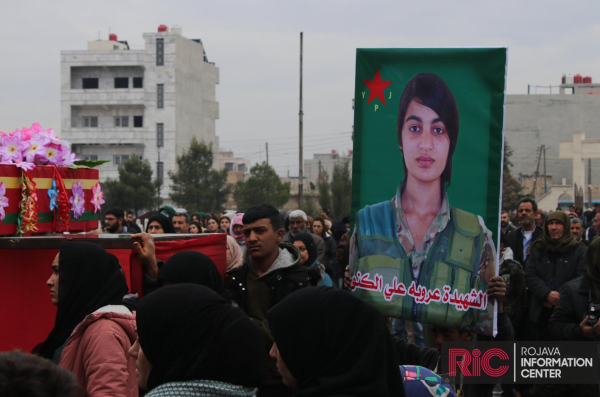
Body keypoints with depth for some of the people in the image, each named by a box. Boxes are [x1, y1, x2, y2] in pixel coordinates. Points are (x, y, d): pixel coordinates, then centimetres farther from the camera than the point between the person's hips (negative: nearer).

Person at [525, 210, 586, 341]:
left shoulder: (579, 250, 2)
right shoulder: (538, 248, 11)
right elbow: (529, 276, 2)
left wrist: (559, 297, -14)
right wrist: (547, 295, -14)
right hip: (541, 312, 3)